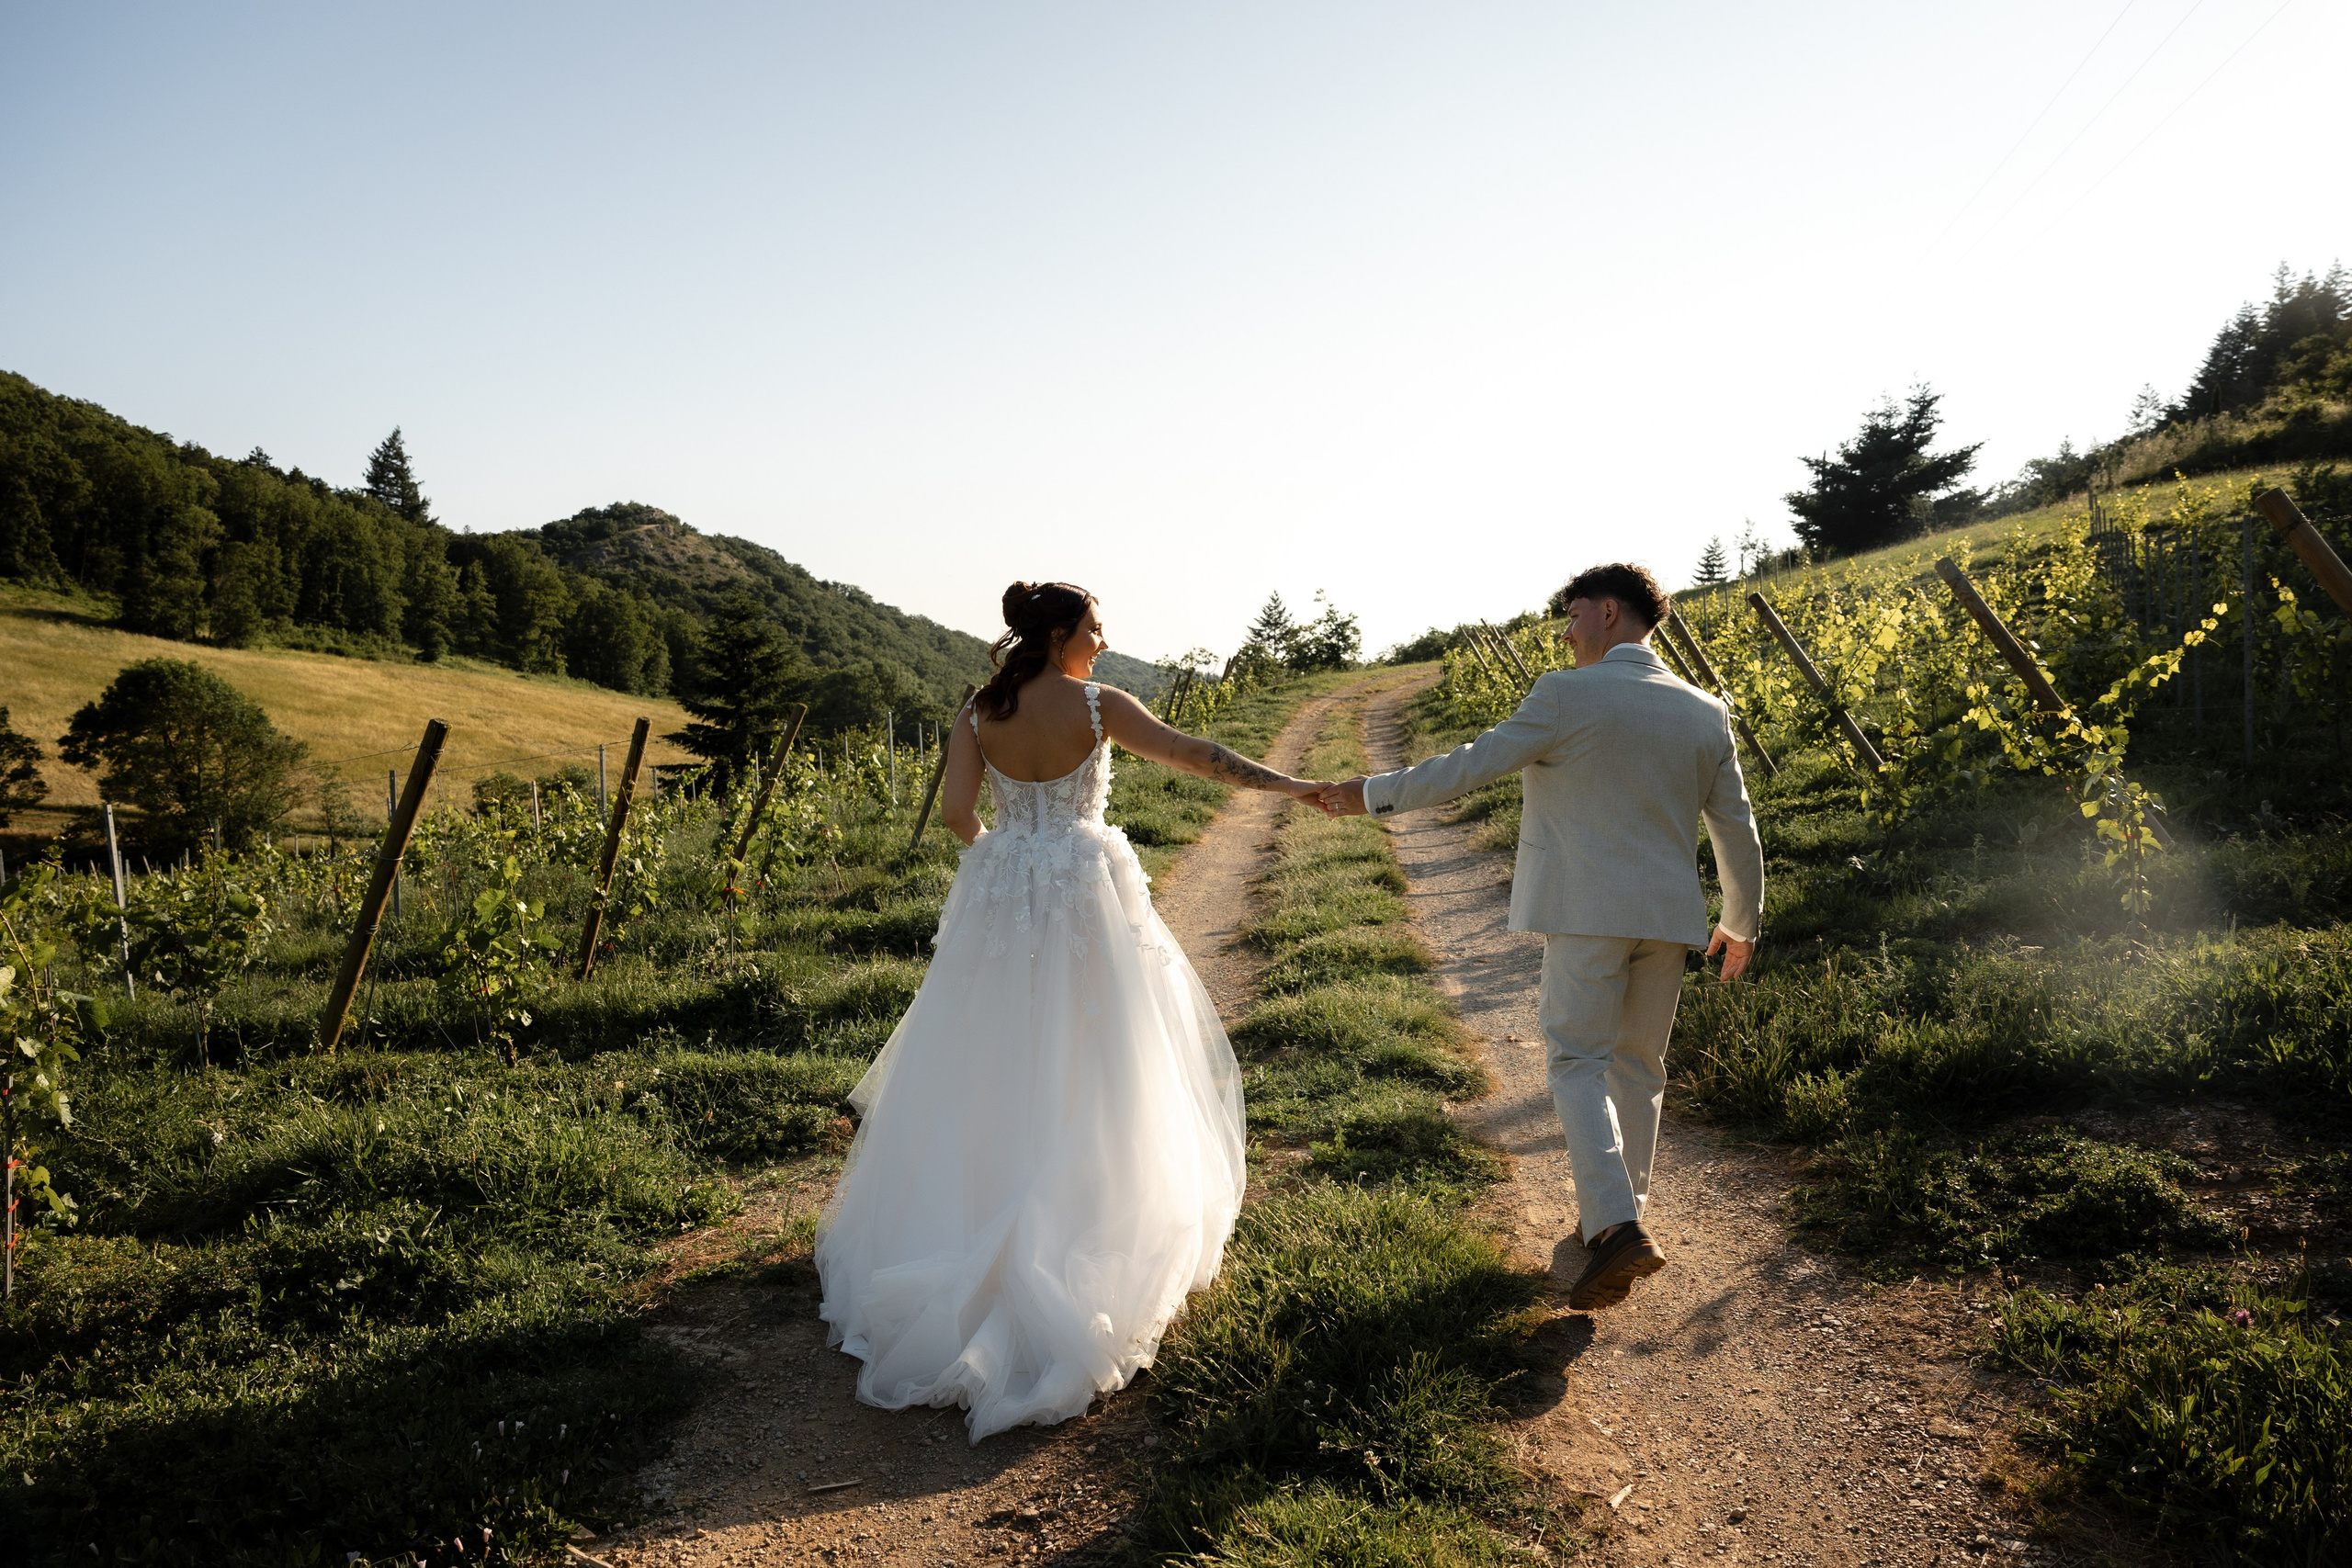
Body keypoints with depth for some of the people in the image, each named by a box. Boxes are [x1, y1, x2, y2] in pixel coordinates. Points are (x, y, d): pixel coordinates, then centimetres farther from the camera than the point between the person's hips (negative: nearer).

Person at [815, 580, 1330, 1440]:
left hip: (1000, 898, 3)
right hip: (1085, 900, -3)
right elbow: (1192, 754, -10)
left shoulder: (978, 713, -1)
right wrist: (1290, 784, -3)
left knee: (990, 1071, 14)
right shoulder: (1097, 705, -10)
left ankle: (954, 1225, 24)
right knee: (1085, 1074, 7)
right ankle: (1090, 1242, 14)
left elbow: (955, 811, -6)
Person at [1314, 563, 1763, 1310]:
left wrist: (1372, 793, 2)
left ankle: (1616, 1226, -14)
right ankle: (1617, 1213, 26)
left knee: (1579, 1062, 0)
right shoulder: (1705, 714, 7)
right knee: (1638, 1067, 16)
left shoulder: (1567, 696, -9)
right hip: (1666, 917, 5)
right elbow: (1737, 831, 12)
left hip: (1586, 915, -5)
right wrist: (1741, 922, 25)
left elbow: (1471, 765, -9)